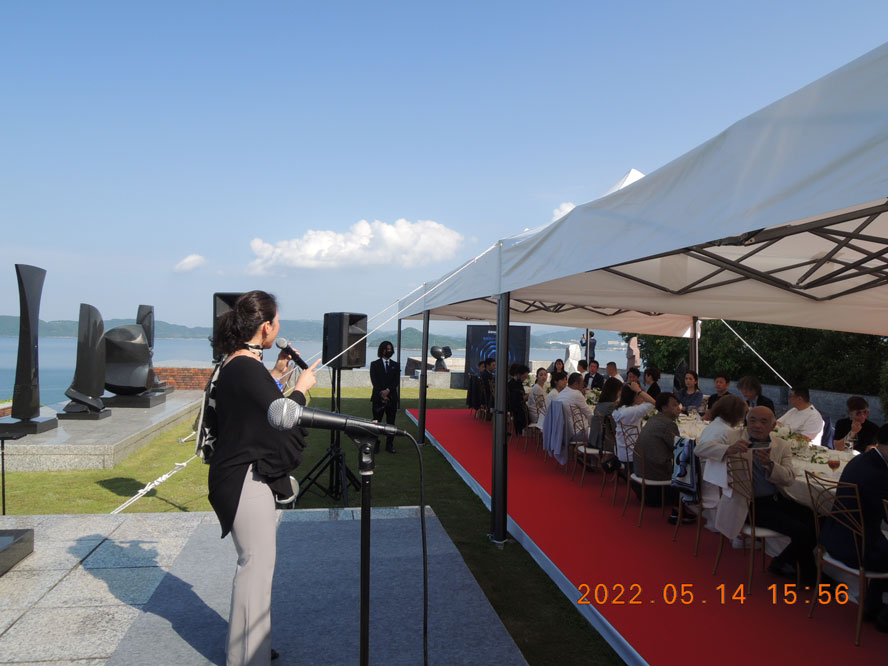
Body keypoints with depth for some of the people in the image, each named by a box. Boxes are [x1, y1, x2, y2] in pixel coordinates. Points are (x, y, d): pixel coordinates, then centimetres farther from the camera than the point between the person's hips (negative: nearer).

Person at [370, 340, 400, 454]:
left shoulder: (395, 365, 11)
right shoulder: (375, 364, 5)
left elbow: (397, 381, 0)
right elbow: (374, 381, -4)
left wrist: (388, 390, -16)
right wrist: (381, 394, -15)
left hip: (392, 397, 2)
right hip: (378, 397, -2)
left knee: (391, 422, 4)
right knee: (376, 422, 1)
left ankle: (389, 445, 10)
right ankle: (375, 445, 7)